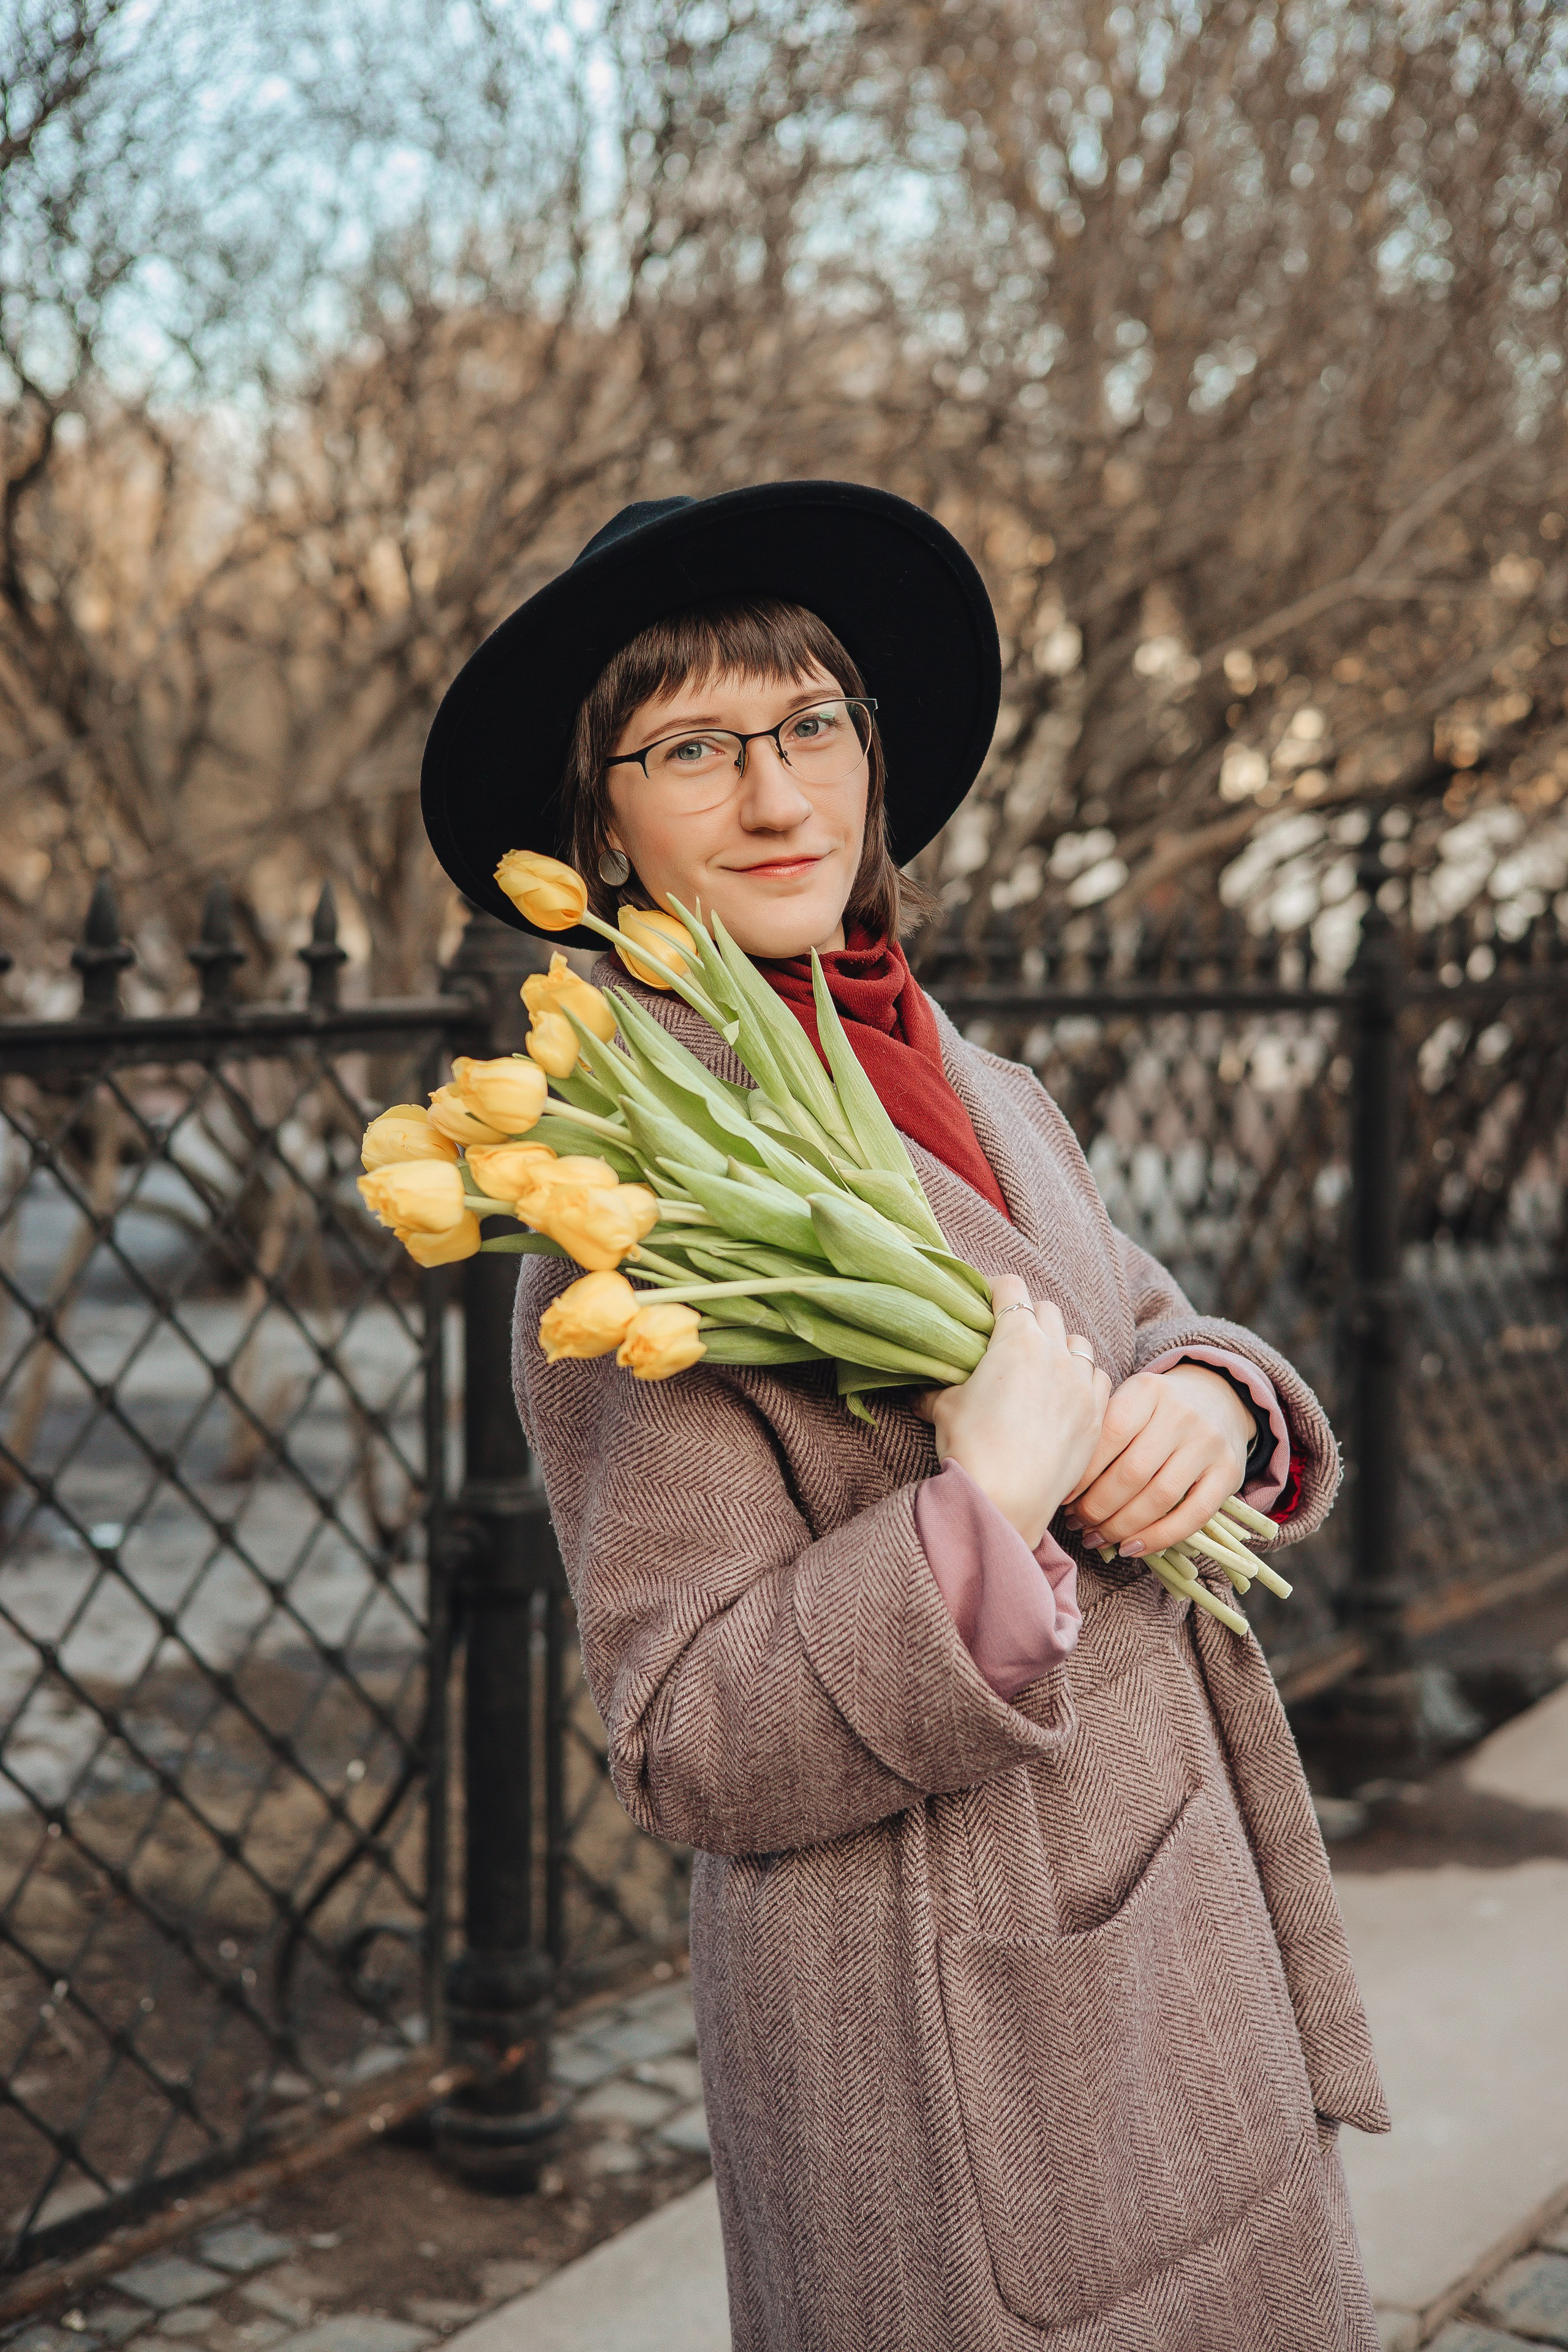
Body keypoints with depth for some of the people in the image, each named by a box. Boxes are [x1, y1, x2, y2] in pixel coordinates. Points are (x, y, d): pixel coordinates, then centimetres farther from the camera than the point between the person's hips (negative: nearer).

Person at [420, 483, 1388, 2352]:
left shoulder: (988, 1098, 4)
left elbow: (1155, 1331, 15)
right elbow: (690, 1756, -19)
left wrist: (1214, 1400, -7)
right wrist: (979, 1518, -31)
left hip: (1173, 1921, 8)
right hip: (937, 2038, -7)